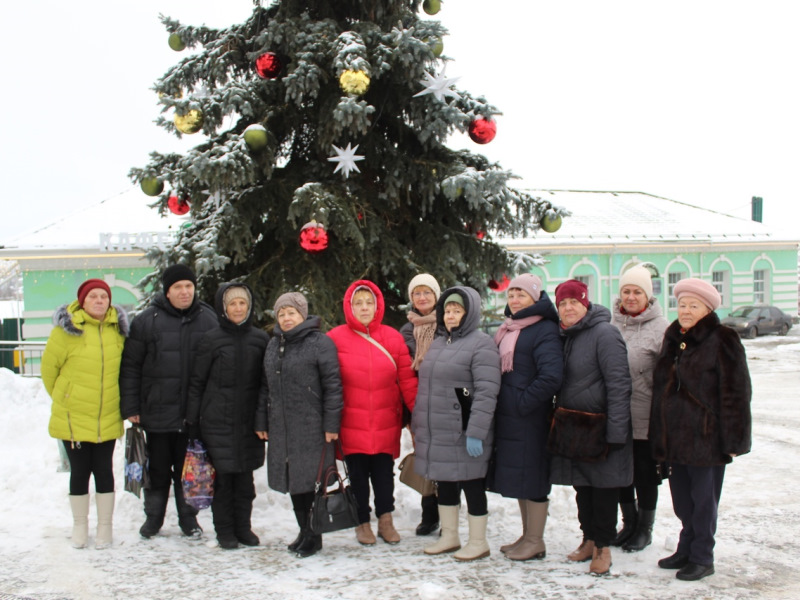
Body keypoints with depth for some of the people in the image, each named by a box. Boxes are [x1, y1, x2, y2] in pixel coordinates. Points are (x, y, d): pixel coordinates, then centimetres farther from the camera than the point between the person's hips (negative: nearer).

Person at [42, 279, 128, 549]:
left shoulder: (117, 328, 1)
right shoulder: (67, 329, -10)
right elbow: (49, 367, 0)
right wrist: (62, 397, 9)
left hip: (108, 419, 2)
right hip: (73, 417, -2)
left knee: (104, 470, 6)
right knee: (80, 471, 7)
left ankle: (105, 526, 19)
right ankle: (79, 525, 24)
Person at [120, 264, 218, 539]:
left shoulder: (208, 320, 2)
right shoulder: (146, 320, -3)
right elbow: (130, 366, 0)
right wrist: (130, 408, -4)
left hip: (195, 415, 1)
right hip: (157, 413, -1)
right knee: (158, 470, 11)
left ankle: (188, 517, 26)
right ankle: (153, 517, 27)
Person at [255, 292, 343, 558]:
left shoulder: (320, 342, -6)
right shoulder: (274, 345, 16)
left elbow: (332, 386, -10)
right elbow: (266, 386, 19)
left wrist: (331, 424, -14)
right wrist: (261, 421, 14)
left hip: (312, 428, -6)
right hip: (281, 429, 7)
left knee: (310, 481, -2)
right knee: (293, 481, 11)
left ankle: (313, 536, 10)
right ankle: (304, 530, 24)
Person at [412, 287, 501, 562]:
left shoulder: (481, 344, -12)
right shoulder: (438, 343, 15)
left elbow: (487, 392, -19)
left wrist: (476, 433, -24)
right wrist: (417, 423, 20)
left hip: (463, 434, -8)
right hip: (436, 434, 8)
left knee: (471, 485, 2)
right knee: (445, 484, 16)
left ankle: (478, 542, 16)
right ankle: (449, 537, 31)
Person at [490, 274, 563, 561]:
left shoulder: (544, 330, -14)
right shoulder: (507, 329, 13)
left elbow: (551, 376, -24)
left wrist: (523, 403, -17)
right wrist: (500, 404, 11)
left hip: (530, 419, -9)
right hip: (508, 418, 9)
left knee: (531, 478, 0)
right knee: (519, 476, 15)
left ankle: (535, 542, 11)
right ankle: (527, 536, 26)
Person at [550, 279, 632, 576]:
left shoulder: (604, 333, -13)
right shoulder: (566, 336, 11)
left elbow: (619, 384, -17)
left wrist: (615, 432, -20)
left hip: (600, 426, -7)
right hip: (573, 428, 7)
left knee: (604, 488, 2)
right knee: (582, 488, 14)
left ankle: (603, 547, 13)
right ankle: (589, 539, 26)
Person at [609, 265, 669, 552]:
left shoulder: (659, 328, -8)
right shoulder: (611, 323, 5)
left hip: (645, 416, -4)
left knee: (645, 472, 8)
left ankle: (645, 528, 25)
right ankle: (629, 522, 33)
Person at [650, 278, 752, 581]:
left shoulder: (722, 341, -11)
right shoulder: (673, 340, 11)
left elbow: (735, 394, -14)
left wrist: (732, 440, -15)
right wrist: (659, 436, 16)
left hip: (706, 438, -7)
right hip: (676, 437, 7)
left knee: (703, 499, 3)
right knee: (682, 500, 14)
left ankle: (702, 558, 15)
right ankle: (686, 550, 28)